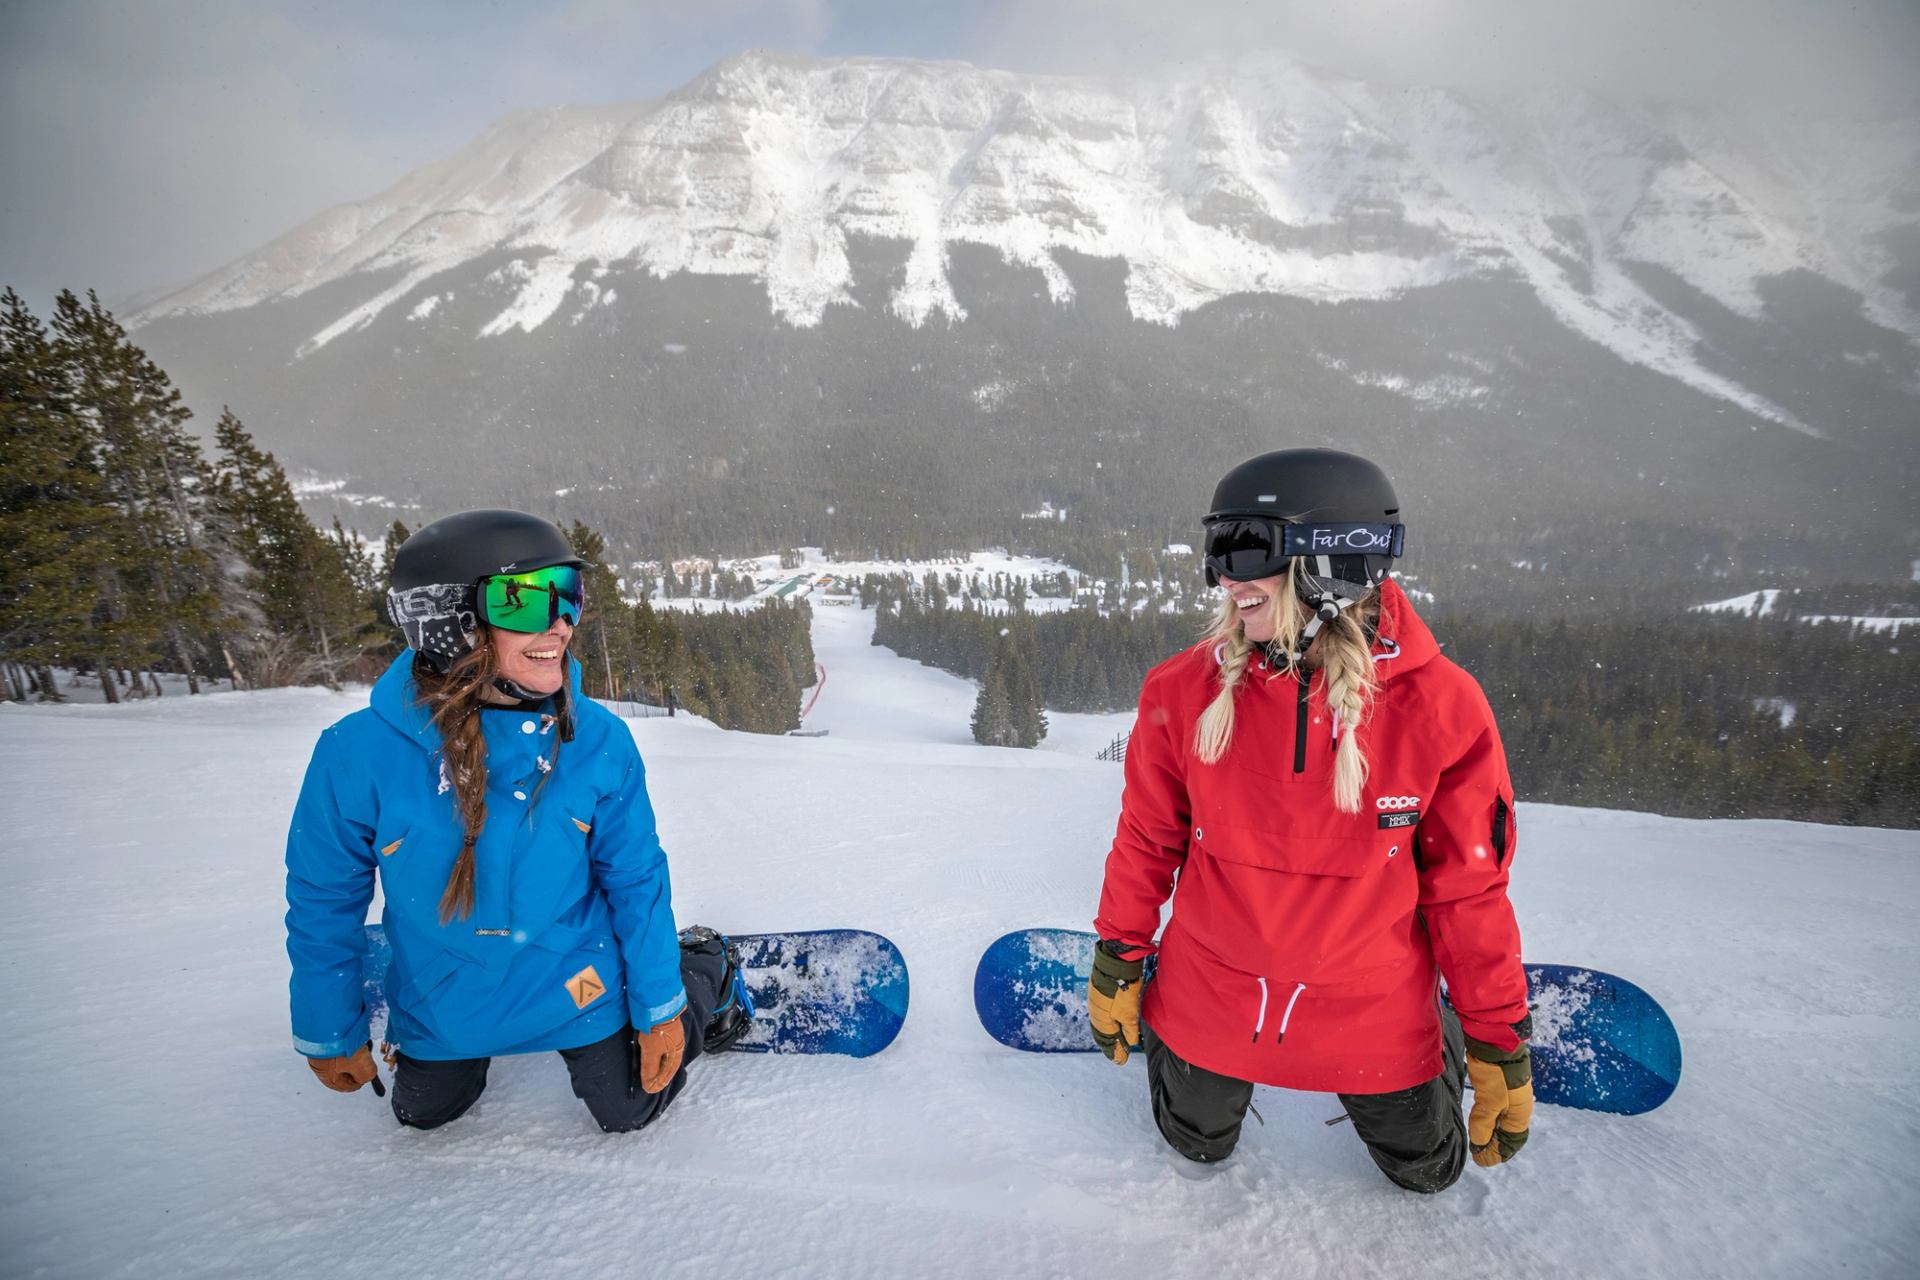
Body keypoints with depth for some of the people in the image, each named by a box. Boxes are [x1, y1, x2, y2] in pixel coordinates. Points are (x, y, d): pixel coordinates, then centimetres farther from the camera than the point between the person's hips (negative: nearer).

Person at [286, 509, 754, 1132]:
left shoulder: (598, 741, -23)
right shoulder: (361, 754, -25)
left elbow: (636, 880, -10)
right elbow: (323, 900, -8)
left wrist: (660, 1007, -7)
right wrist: (330, 1033, 1)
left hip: (572, 988, -1)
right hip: (441, 1007, 2)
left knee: (630, 1110, 13)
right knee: (424, 1114, 25)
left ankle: (707, 971, 35)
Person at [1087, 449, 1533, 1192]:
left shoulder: (1439, 708, -23)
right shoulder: (1185, 691, -20)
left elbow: (1469, 887, -11)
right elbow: (1147, 839, -5)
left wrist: (1499, 1042, -4)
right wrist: (1118, 966, 3)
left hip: (1371, 1016, 0)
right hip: (1210, 1002, 1)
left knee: (1428, 1170, 23)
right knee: (1197, 1144, 23)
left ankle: (1441, 1031, 48)